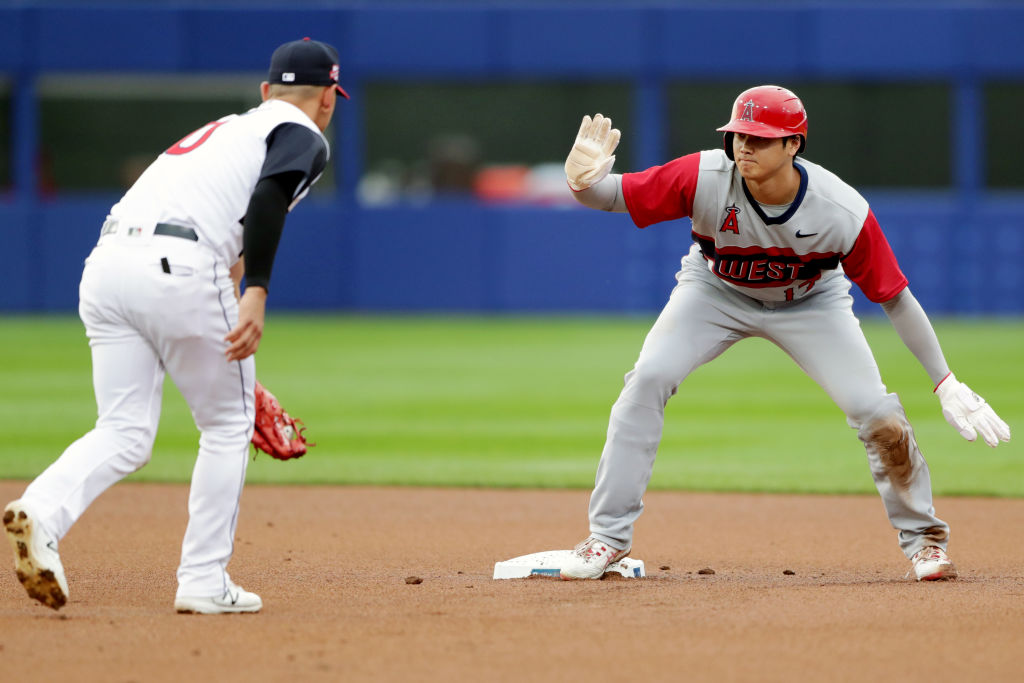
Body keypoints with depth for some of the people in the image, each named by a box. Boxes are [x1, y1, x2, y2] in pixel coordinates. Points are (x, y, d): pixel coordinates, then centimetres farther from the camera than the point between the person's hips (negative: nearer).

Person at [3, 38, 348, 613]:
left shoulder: (226, 128, 33)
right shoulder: (304, 136, 9)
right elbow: (269, 195, -12)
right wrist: (256, 293, -21)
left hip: (105, 265, 6)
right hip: (179, 272, -6)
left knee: (125, 435, 4)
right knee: (228, 425, 12)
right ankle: (205, 582, 11)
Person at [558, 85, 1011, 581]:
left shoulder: (843, 212, -33)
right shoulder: (705, 178, -33)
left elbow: (895, 298, -23)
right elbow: (611, 196, -27)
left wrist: (946, 385, -22)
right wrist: (585, 181, -52)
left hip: (809, 302, 0)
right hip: (717, 292, 0)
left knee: (873, 409, -13)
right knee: (648, 380, -19)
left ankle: (922, 536, 11)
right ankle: (609, 537, -8)